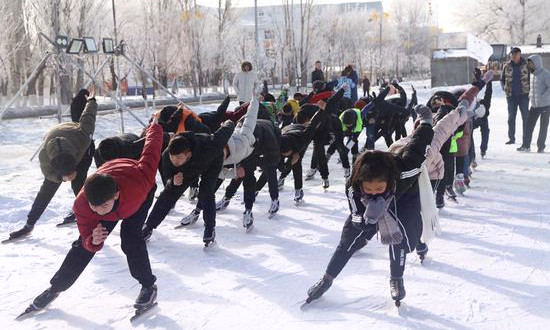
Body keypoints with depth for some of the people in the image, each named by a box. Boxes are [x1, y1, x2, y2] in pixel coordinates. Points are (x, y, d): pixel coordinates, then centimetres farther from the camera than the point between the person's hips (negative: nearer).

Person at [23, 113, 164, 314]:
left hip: (141, 194, -2)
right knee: (84, 243, 0)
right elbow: (87, 239, -25)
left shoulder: (139, 183, -48)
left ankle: (148, 286, -3)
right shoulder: (82, 205, -38)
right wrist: (93, 241, -51)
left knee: (130, 237, -21)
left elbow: (151, 153, -31)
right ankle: (56, 287, 18)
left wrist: (155, 125, -11)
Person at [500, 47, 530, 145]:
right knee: (511, 117, 6)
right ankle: (511, 138, 13)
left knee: (525, 117, 2)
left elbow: (531, 78, 6)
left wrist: (529, 88, -4)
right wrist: (504, 88, 0)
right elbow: (502, 79, 13)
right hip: (511, 95, 2)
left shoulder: (526, 65, -2)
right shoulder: (507, 66, 3)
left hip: (523, 95, -2)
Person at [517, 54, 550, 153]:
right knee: (529, 125, 5)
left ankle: (541, 147, 12)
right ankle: (526, 145, 10)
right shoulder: (534, 74, 11)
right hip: (534, 106, 7)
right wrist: (532, 98, 9)